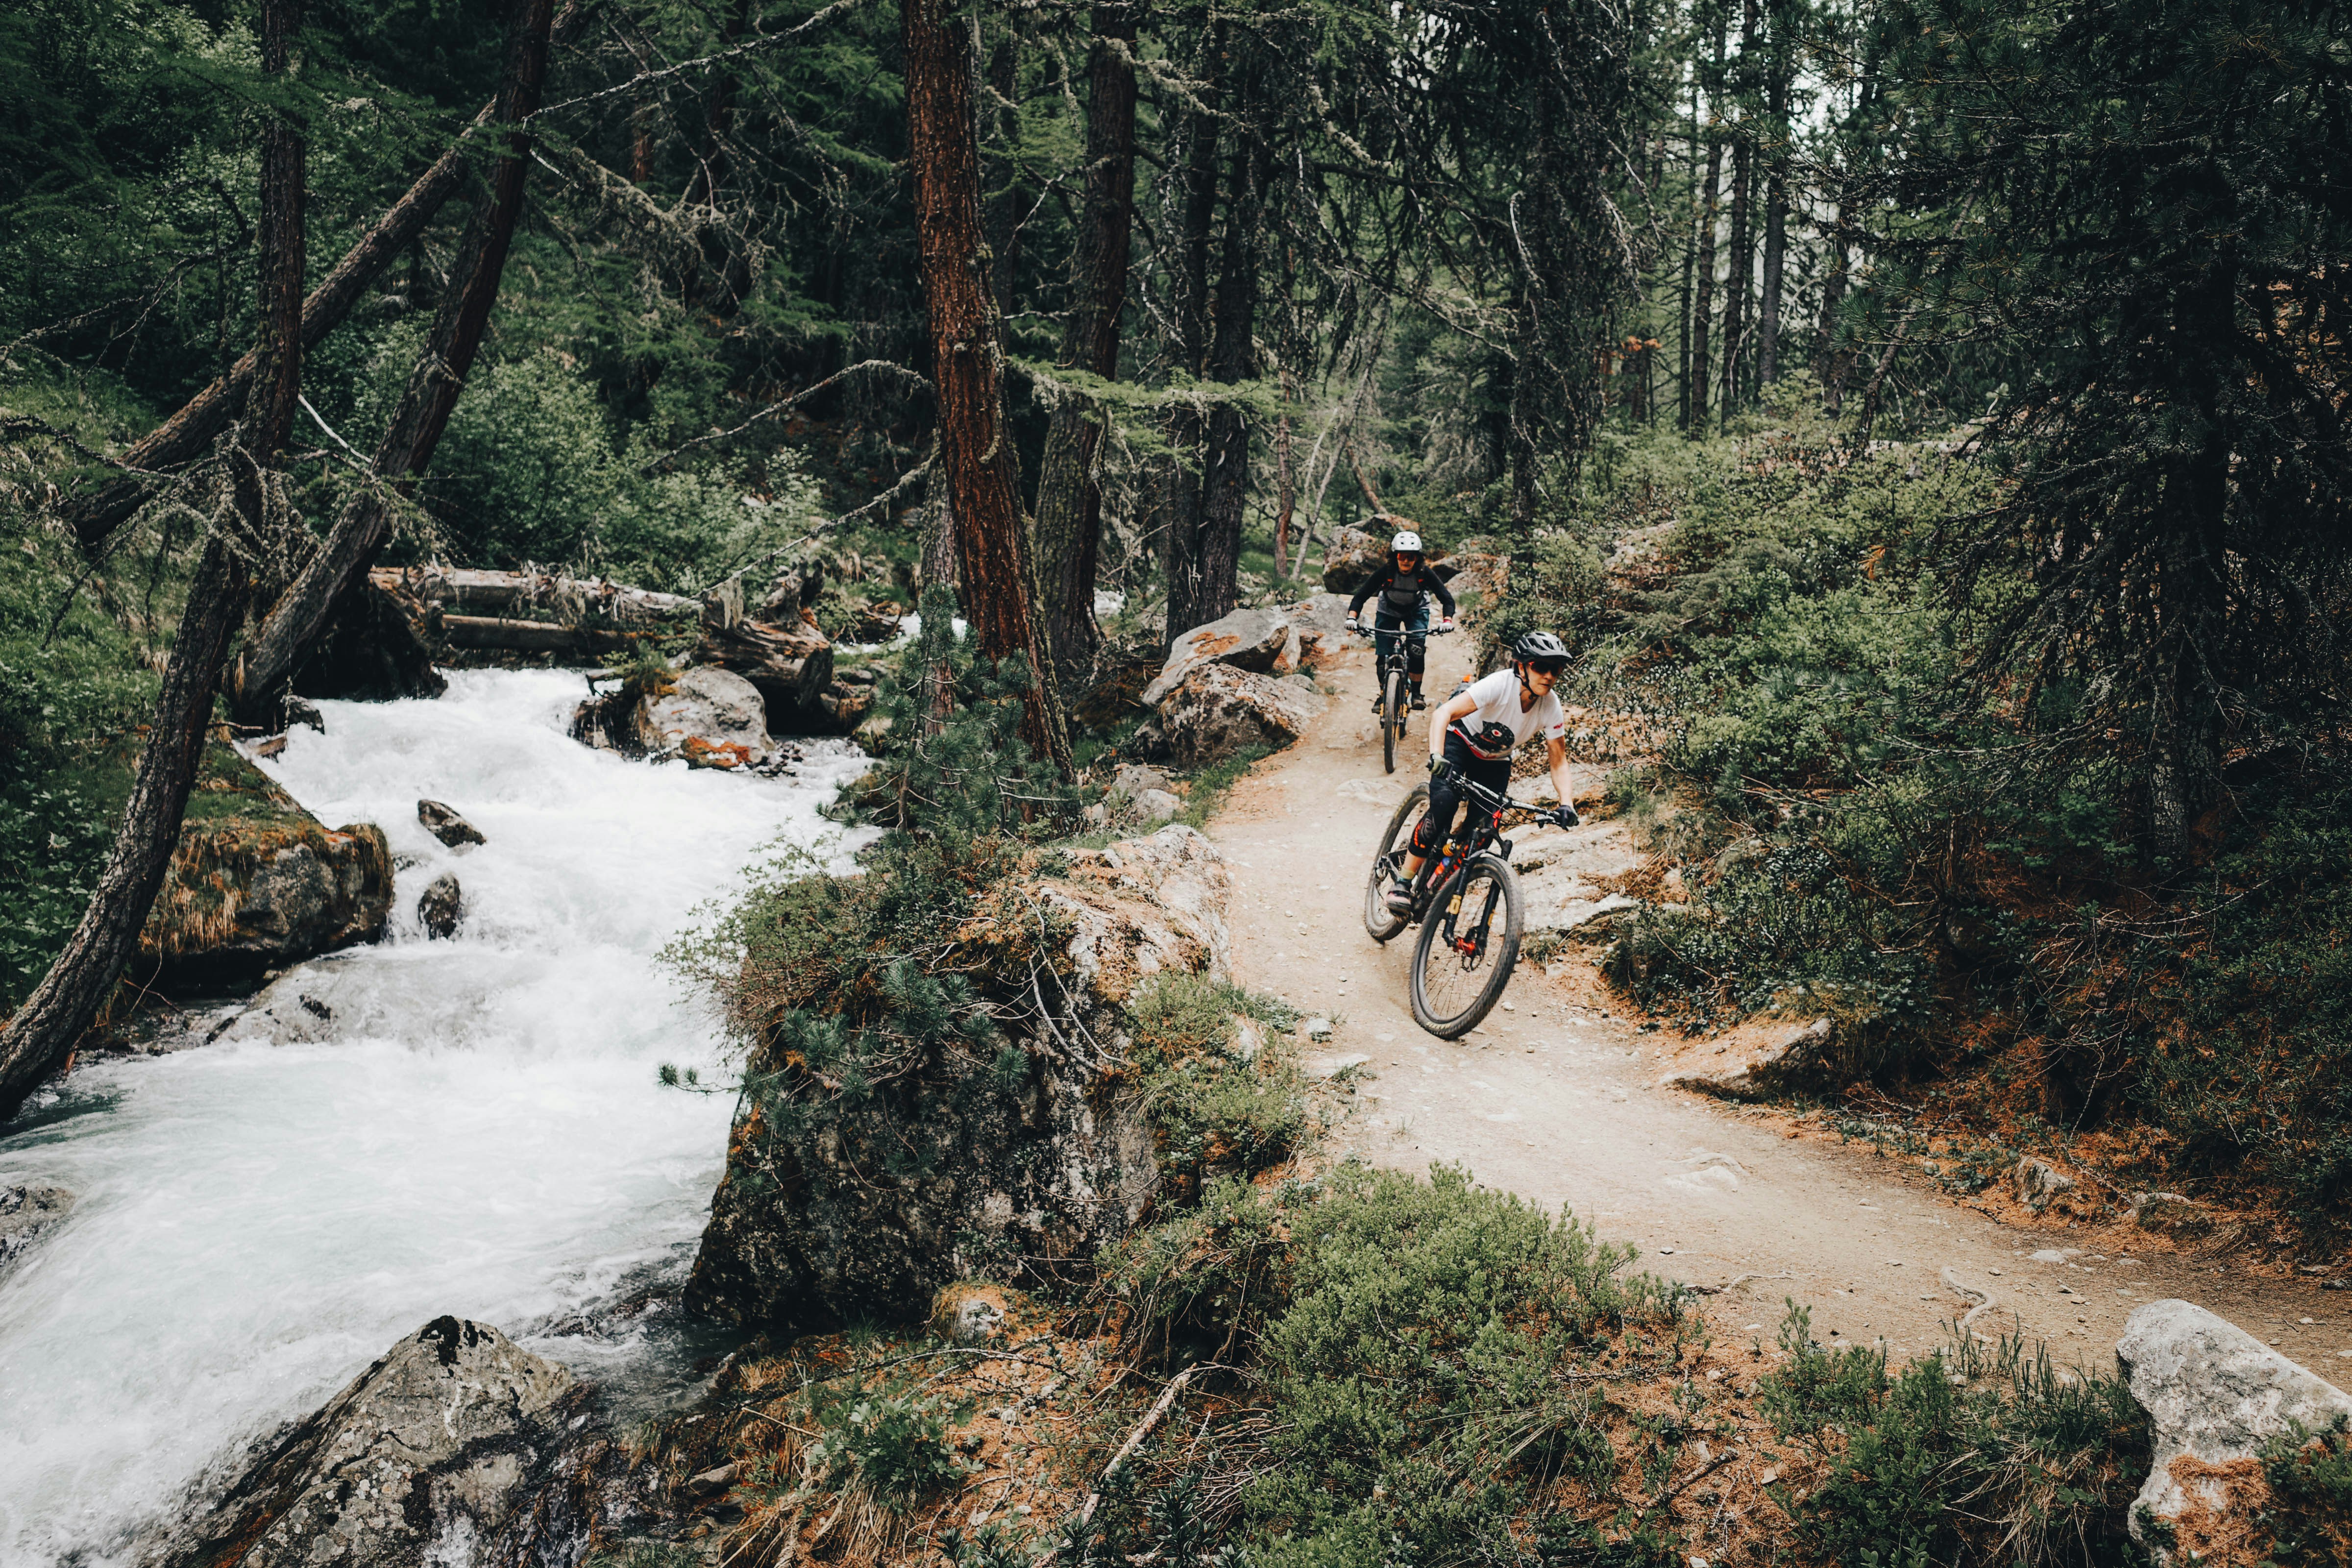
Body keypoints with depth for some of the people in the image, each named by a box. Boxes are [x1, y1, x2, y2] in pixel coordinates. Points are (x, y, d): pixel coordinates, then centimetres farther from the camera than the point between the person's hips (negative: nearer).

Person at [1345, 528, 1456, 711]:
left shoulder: (1425, 573, -28)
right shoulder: (1386, 571, -29)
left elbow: (1447, 599, -25)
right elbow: (1362, 595, -26)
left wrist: (1448, 620, -44)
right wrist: (1352, 617, -42)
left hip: (1416, 612, 0)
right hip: (1388, 612, 0)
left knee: (1417, 651, -21)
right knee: (1384, 656, -7)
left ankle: (1416, 694, -4)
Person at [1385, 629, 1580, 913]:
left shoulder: (1551, 708, -21)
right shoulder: (1500, 685, -34)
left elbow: (1558, 762, -11)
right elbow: (1442, 714, -42)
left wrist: (1566, 805, -27)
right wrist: (1437, 758, -58)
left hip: (1495, 761, 5)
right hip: (1461, 741, -5)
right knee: (1445, 802, -30)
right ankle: (1403, 882, -22)